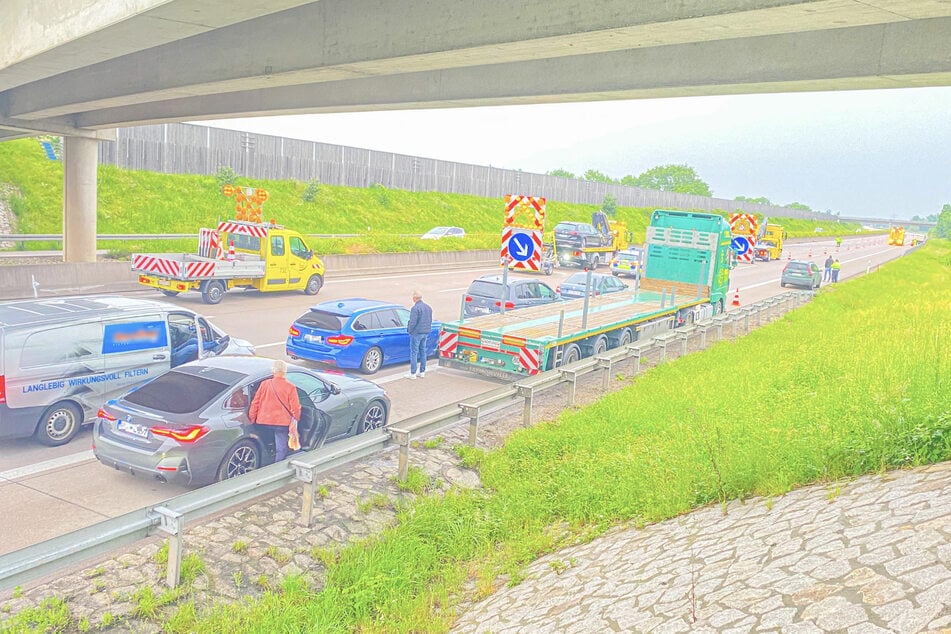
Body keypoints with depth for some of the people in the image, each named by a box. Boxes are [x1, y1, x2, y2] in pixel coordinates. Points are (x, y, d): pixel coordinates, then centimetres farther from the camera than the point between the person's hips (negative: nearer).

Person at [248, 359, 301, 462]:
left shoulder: (264, 384, -3)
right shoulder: (290, 387, -10)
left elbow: (255, 403, 2)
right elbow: (295, 407, -9)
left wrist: (251, 418, 12)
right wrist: (295, 421, 6)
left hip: (264, 421, 3)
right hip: (282, 423, -3)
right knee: (281, 449, 5)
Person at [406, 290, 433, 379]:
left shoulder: (415, 308, -18)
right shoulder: (428, 307, 10)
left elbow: (413, 322, -20)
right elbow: (430, 321, 15)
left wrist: (409, 330, -6)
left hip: (416, 333, -8)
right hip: (425, 333, 8)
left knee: (414, 352, -2)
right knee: (423, 351, 14)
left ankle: (413, 373, 0)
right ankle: (422, 372, 18)